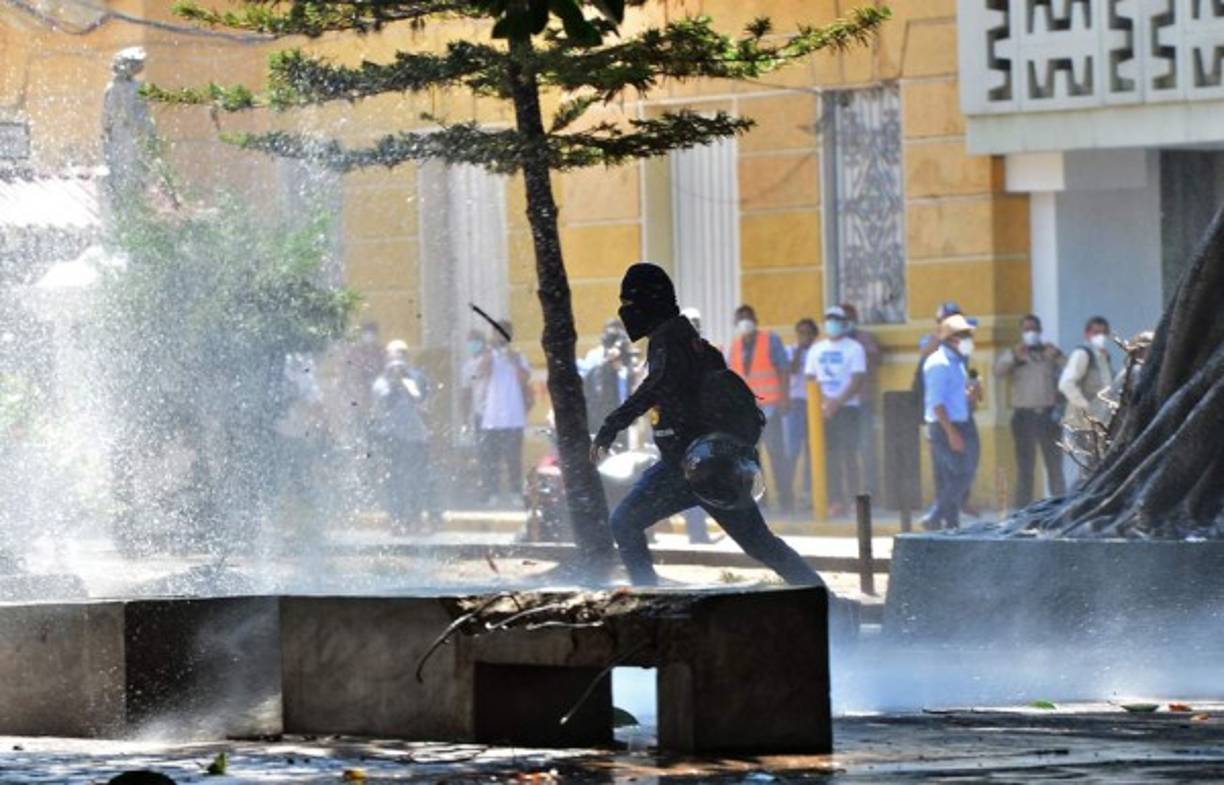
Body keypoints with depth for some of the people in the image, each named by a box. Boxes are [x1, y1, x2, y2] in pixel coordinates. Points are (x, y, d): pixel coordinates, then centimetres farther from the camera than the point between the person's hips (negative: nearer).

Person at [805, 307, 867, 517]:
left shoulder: (854, 348, 1)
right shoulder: (817, 349, 15)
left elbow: (858, 380, -6)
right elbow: (811, 378, 13)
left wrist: (838, 402, -16)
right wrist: (822, 400, -5)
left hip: (847, 406, -4)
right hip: (823, 409, 4)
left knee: (848, 453, -8)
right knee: (829, 455, 0)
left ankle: (854, 498, -6)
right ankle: (835, 501, 1)